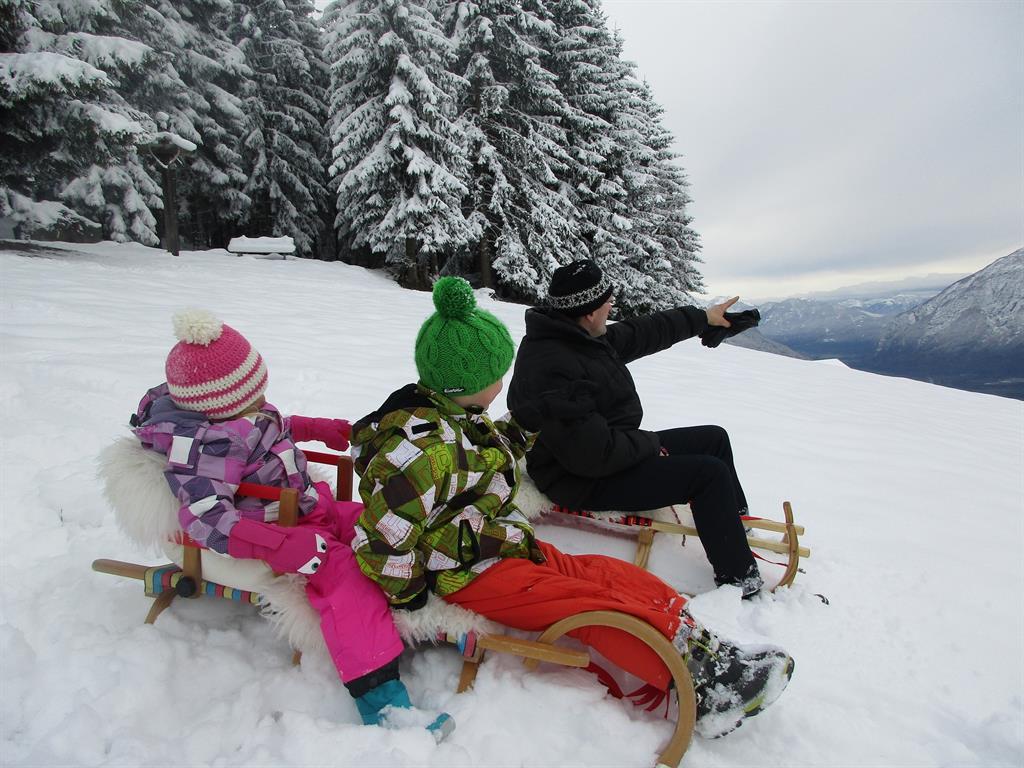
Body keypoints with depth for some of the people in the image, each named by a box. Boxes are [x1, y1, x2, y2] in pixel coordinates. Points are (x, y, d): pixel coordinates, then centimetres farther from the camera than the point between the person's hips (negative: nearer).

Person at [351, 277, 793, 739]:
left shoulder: (451, 414, 5)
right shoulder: (422, 447, -27)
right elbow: (381, 541, -27)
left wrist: (519, 428, 13)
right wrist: (411, 596, -13)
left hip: (511, 547, 10)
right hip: (475, 576, -10)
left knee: (612, 575, -2)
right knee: (599, 606, -18)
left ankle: (702, 645, -1)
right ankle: (703, 687, -13)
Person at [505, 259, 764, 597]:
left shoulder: (582, 337, 2)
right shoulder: (552, 369, -30)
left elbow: (643, 333, 16)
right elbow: (594, 453, -30)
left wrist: (703, 317, 24)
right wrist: (650, 443, -13)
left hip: (610, 452, 11)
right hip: (584, 481, -10)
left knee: (714, 438, 15)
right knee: (710, 473, -14)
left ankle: (738, 525, 38)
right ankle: (738, 576, 7)